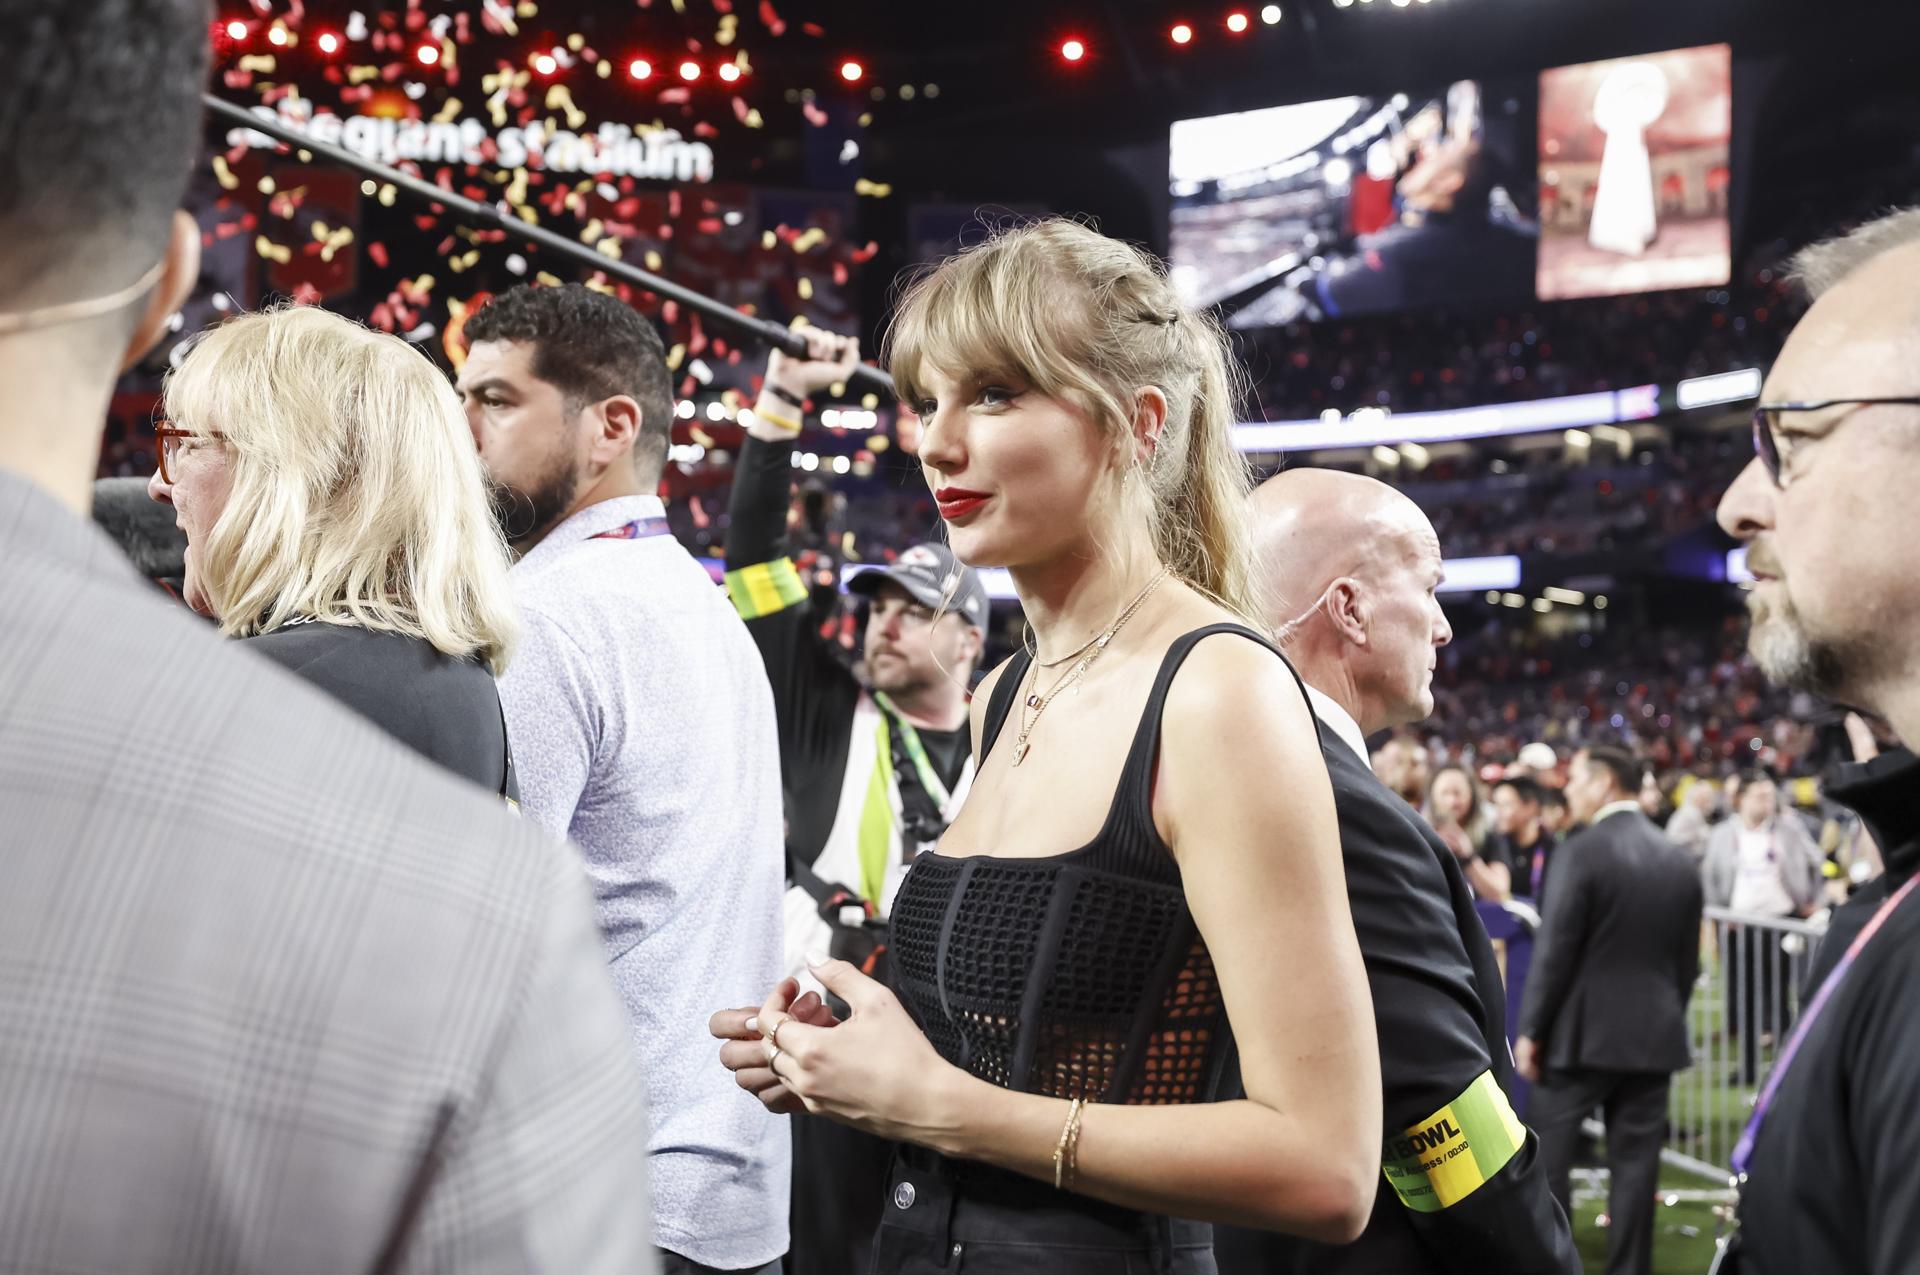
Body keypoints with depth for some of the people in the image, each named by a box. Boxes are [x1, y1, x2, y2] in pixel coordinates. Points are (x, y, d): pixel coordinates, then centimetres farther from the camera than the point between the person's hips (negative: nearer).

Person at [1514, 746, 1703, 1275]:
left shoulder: (1583, 851, -12)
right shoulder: (1679, 861, 6)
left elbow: (1555, 949, -13)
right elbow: (1688, 962, 9)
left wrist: (1531, 1031, -6)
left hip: (1582, 1032, -5)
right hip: (1655, 1035, 5)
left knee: (1546, 1152, 7)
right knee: (1636, 1162, 8)